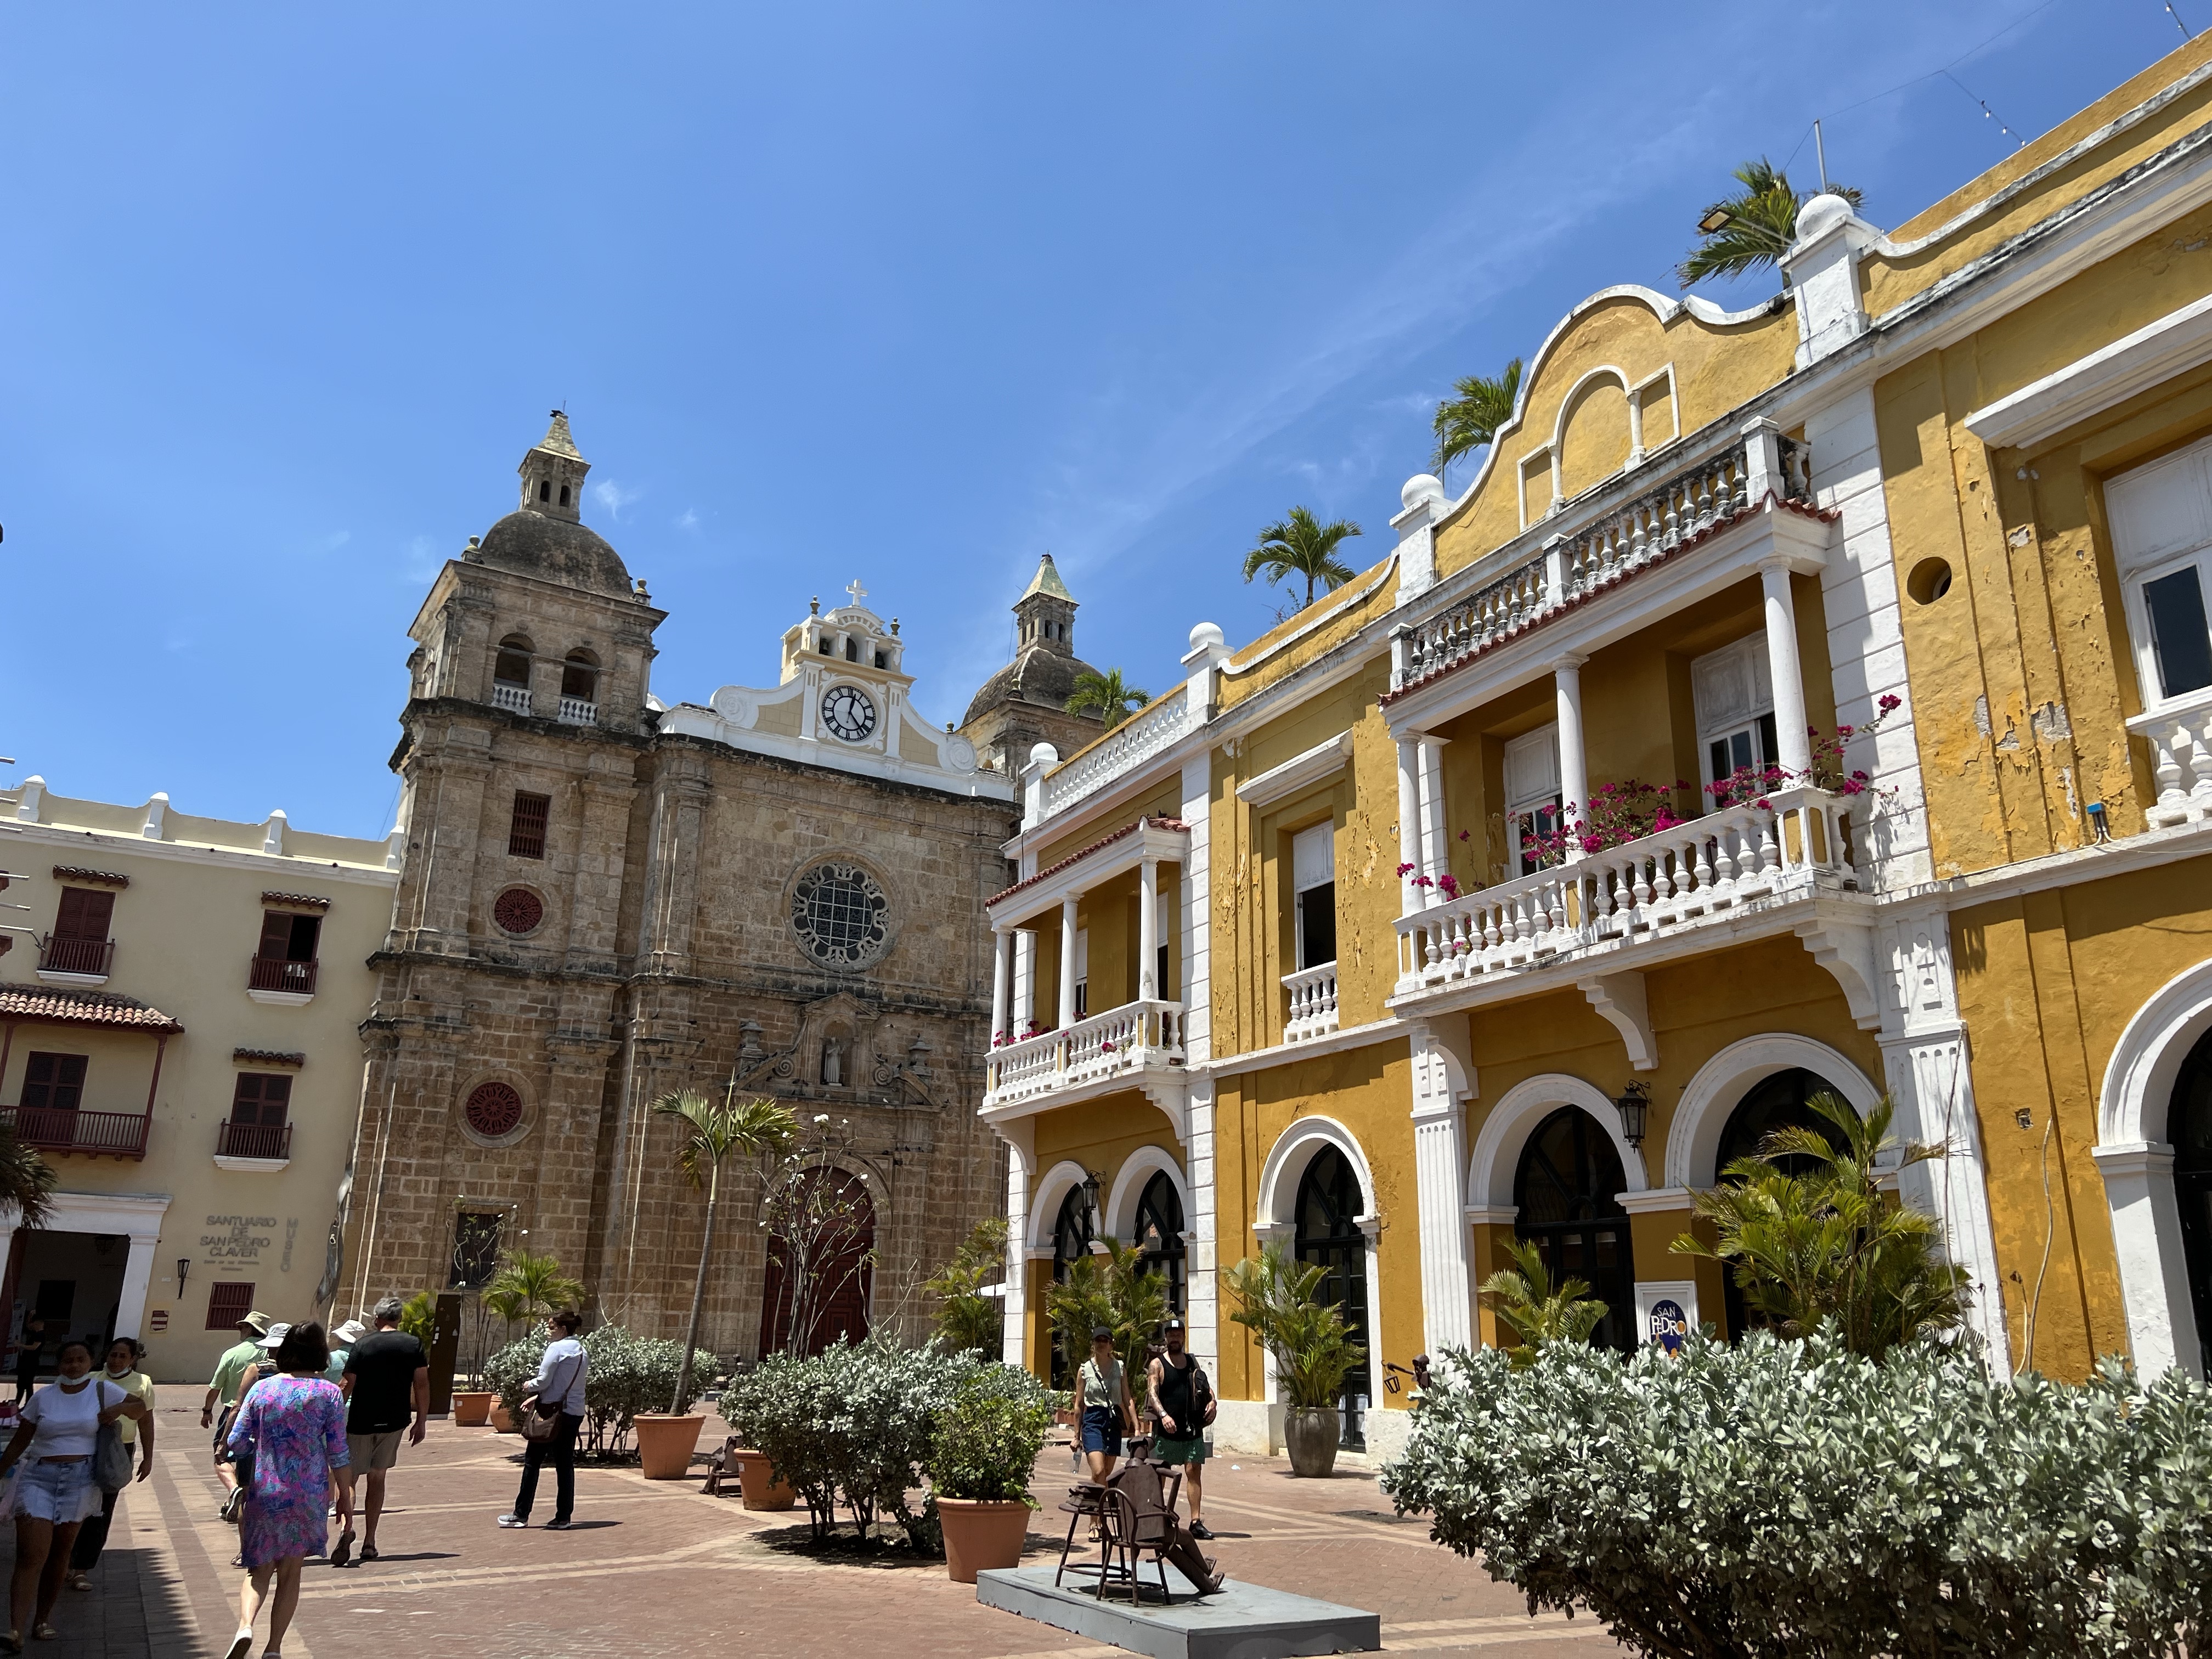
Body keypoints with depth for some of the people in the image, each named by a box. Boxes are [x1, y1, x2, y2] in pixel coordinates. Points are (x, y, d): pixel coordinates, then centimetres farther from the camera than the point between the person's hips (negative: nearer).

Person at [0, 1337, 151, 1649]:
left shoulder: (103, 1390, 3)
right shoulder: (42, 1397, 4)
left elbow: (141, 1410, 11)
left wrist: (119, 1408, -8)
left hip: (80, 1479, 0)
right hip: (39, 1477, 0)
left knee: (60, 1552, 8)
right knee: (31, 1555, -12)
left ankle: (43, 1619, 22)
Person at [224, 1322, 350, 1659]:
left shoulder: (261, 1388, -1)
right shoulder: (329, 1393, -6)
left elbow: (237, 1444, 0)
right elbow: (337, 1452, -5)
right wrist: (345, 1495, 6)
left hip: (263, 1492, 1)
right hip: (308, 1494, -1)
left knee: (260, 1569, 14)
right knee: (290, 1571, 13)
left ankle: (245, 1625, -12)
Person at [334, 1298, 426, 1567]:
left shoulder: (363, 1346, -6)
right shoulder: (413, 1346, 0)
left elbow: (348, 1386, -8)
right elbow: (422, 1385, -1)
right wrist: (421, 1422, 7)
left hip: (360, 1422, -2)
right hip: (394, 1423, 3)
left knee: (348, 1477, 5)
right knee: (377, 1477, 15)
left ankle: (347, 1528, -22)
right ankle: (369, 1543, 16)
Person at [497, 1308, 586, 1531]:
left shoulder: (557, 1348, -11)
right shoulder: (582, 1352, 13)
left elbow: (544, 1381, -14)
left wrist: (529, 1387, 7)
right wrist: (537, 1397, 14)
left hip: (554, 1412, -7)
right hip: (576, 1412, 7)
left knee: (533, 1461, 4)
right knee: (565, 1464, 9)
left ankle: (521, 1514, 9)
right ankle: (564, 1517, 9)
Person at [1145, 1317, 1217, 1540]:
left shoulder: (1193, 1363, 13)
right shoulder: (1157, 1365, -2)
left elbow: (1206, 1386, 13)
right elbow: (1152, 1393, -13)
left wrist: (1212, 1401, -9)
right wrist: (1163, 1415, -29)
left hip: (1192, 1430, 3)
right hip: (1167, 1430, -3)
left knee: (1193, 1472, -2)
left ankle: (1196, 1522, -1)